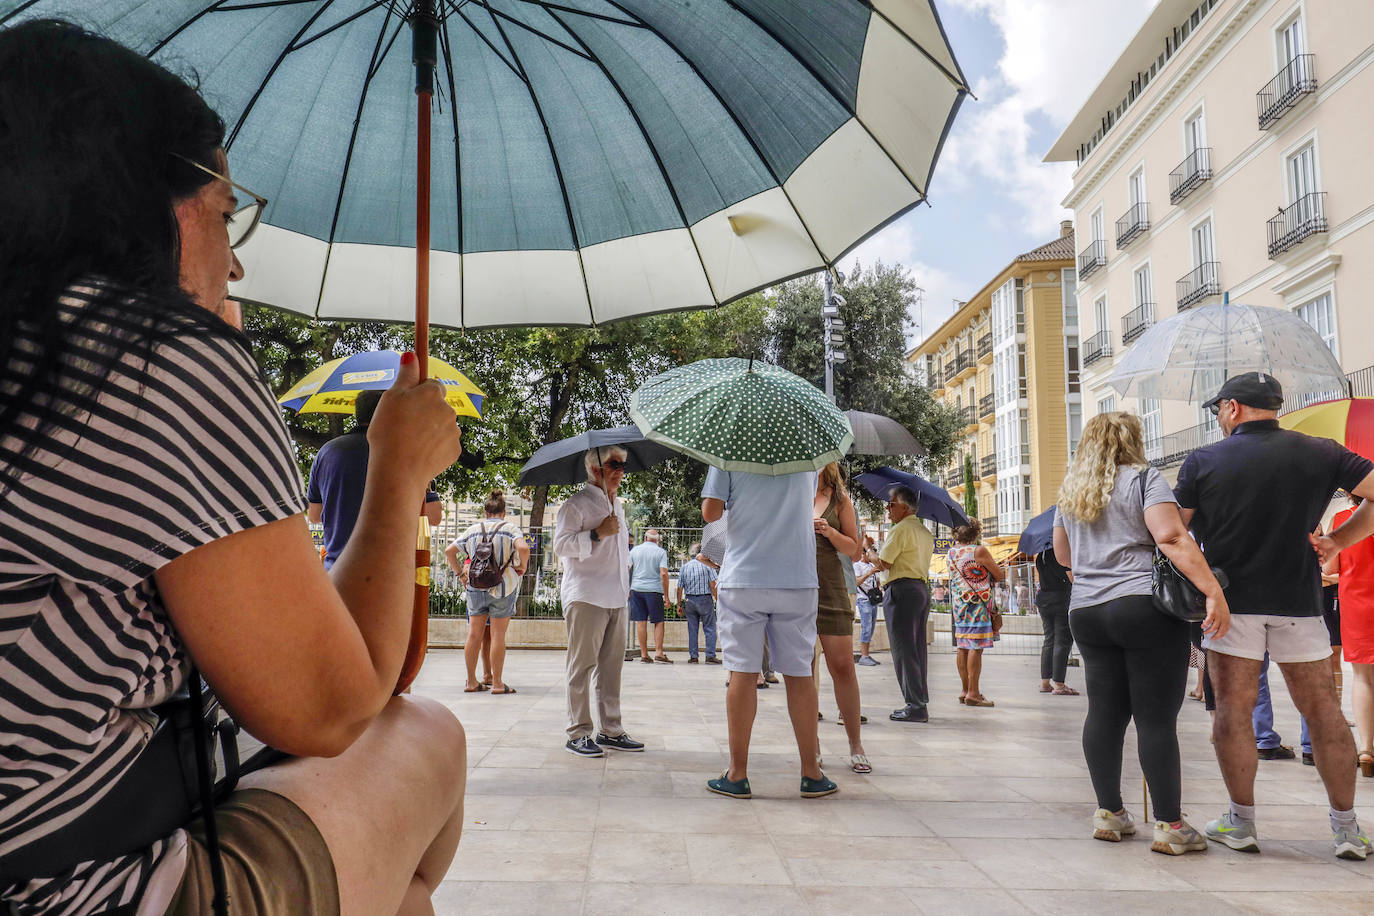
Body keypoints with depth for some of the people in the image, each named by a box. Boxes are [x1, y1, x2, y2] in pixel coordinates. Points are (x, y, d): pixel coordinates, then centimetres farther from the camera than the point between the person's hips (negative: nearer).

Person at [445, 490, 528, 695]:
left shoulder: (473, 530, 8)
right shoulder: (510, 528, -2)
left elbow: (449, 551, 8)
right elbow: (523, 548, -20)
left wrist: (460, 574, 14)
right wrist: (523, 567, -4)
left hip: (475, 587, 3)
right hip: (502, 587, -3)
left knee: (474, 635, 8)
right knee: (497, 636, 0)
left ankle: (471, 681, 13)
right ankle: (497, 683, 4)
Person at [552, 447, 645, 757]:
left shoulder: (618, 505, 21)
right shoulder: (577, 503, -4)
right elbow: (560, 544, -13)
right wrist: (597, 533, -19)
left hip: (616, 598, 8)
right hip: (585, 597, -7)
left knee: (612, 664, 8)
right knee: (582, 665, -4)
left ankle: (611, 729, 13)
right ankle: (578, 733, 1)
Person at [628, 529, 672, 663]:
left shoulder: (635, 550, 8)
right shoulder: (661, 552, 0)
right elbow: (663, 574, -10)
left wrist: (627, 589, 18)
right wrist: (666, 595, -5)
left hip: (636, 588, 2)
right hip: (654, 590, -2)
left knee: (641, 622, 3)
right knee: (658, 622, 5)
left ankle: (644, 654, 5)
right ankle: (659, 652, -4)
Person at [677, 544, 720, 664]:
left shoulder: (684, 566, 7)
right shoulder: (707, 564, -3)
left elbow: (679, 588, 6)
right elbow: (713, 585, -9)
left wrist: (679, 604, 13)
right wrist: (717, 600, -2)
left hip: (689, 600, 3)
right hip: (705, 599, -3)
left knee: (692, 629, 8)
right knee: (709, 628, 2)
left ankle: (693, 656, 7)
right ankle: (710, 656, -2)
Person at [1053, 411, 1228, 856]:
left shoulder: (1070, 491, 17)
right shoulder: (1143, 478, -2)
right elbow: (1171, 537, -16)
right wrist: (1213, 591, -20)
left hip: (1085, 613, 6)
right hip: (1145, 608, -6)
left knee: (1104, 712, 10)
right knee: (1157, 717, -3)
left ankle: (1109, 813, 15)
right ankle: (1169, 825, 1)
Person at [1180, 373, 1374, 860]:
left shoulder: (1202, 462, -2)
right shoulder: (1321, 454, 3)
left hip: (1230, 600, -2)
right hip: (1299, 600, 2)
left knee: (1233, 711, 4)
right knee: (1323, 710, 10)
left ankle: (1241, 822, 9)